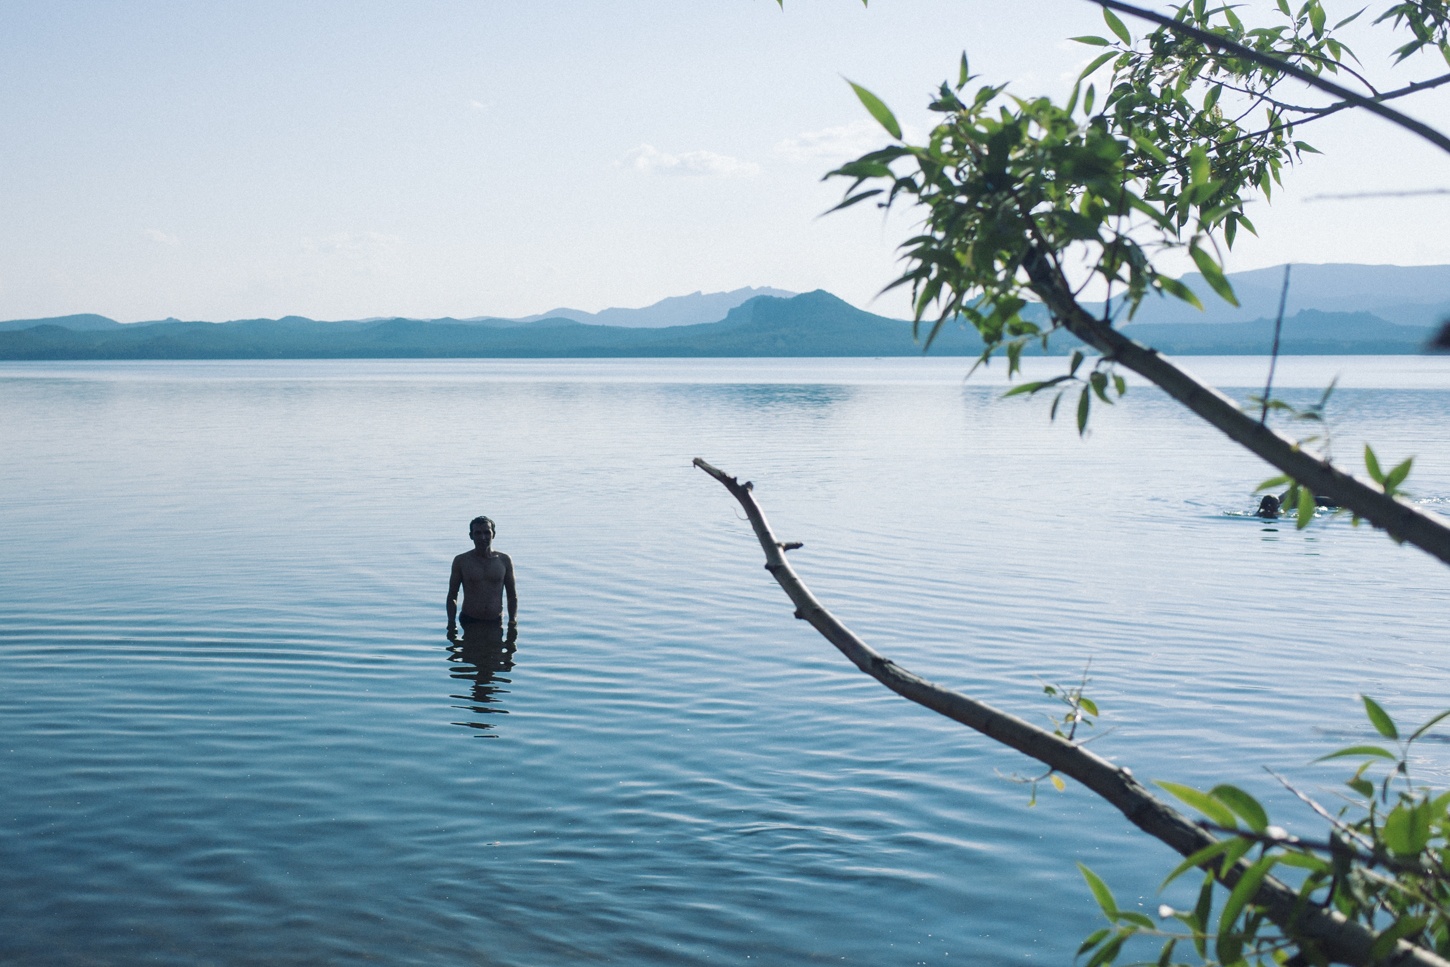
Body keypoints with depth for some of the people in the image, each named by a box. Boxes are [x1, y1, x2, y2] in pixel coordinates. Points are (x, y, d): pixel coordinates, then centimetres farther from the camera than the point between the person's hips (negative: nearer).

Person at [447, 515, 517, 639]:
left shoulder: (504, 560, 5)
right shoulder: (461, 561, 2)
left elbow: (512, 595, 11)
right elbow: (452, 596, 7)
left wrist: (513, 622, -1)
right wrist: (451, 624, -5)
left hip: (496, 624, 1)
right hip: (470, 622, -1)